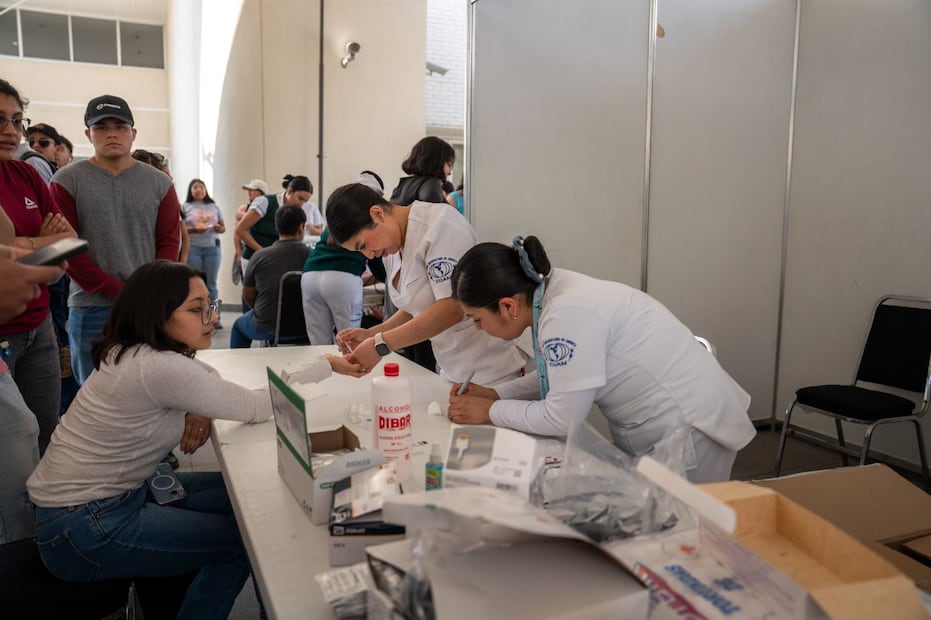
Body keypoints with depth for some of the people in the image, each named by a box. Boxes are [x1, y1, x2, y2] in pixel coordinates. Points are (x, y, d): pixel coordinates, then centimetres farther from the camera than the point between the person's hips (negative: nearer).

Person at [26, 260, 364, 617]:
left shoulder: (137, 352, 1)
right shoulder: (158, 367, -27)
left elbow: (207, 381, 14)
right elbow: (255, 408, -22)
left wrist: (202, 411, -10)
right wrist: (325, 365, -13)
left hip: (111, 494, 9)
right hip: (80, 530, -9)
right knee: (242, 540, -5)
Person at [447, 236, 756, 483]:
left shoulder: (569, 314, -29)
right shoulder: (552, 290, -2)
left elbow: (561, 418, -21)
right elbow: (559, 375, 14)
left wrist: (490, 412, -9)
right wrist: (495, 394, 4)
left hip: (689, 430, -9)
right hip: (654, 431, 9)